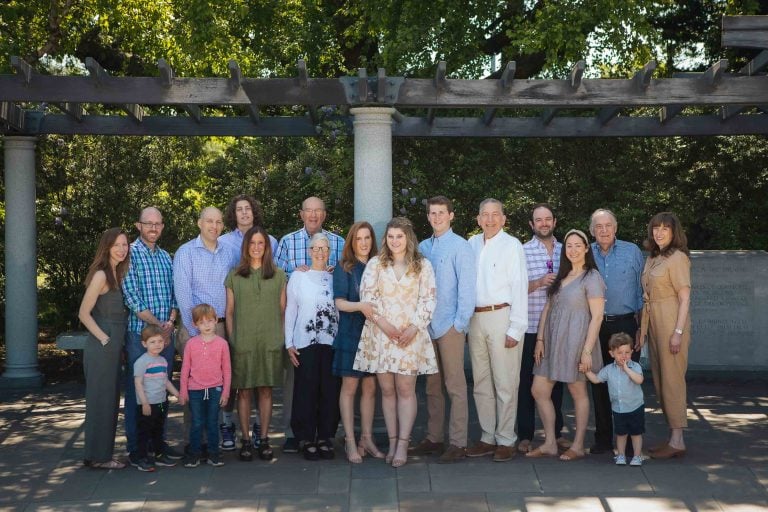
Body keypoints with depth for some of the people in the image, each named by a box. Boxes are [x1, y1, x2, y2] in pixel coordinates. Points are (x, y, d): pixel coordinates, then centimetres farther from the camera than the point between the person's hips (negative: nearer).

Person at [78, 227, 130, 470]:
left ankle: (102, 453, 21)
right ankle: (98, 456, 5)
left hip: (113, 348, 9)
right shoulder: (101, 275, -14)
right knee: (101, 400, -2)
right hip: (101, 348, -9)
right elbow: (84, 313, -16)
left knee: (110, 400, 13)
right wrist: (104, 339, -16)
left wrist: (115, 341, 11)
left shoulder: (118, 274, 12)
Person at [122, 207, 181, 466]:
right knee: (137, 389, -1)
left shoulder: (166, 257, 14)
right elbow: (132, 297, -13)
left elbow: (174, 294, 13)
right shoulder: (130, 254, -7)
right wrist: (158, 325, -13)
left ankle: (158, 440, 21)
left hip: (165, 333, 6)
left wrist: (170, 322, -4)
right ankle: (135, 447, 6)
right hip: (139, 334, -6)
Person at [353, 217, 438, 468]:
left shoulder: (423, 266, 6)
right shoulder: (375, 264, 8)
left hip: (411, 335, -1)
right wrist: (383, 322, -9)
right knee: (387, 390, 3)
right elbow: (367, 296, 2)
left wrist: (414, 327, -9)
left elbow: (428, 300, 2)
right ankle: (392, 442, 9)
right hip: (380, 334, 1)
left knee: (406, 389, -5)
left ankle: (403, 444, -3)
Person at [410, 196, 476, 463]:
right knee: (432, 386, 12)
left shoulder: (460, 247, -5)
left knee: (455, 386, -3)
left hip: (450, 326, -6)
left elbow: (467, 287, -9)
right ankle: (434, 438, 20)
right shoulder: (423, 247, 11)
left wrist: (460, 323, -12)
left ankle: (458, 443, 1)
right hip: (427, 325, 6)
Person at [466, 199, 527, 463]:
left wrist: (515, 329, -11)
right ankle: (488, 438, 19)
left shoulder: (511, 245, -4)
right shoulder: (472, 244, 10)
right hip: (476, 319, 6)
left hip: (502, 317, -5)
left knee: (505, 384, -3)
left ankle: (506, 440, 5)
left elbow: (519, 288, -7)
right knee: (481, 383, 11)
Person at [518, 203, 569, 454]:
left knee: (556, 380, 11)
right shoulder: (522, 251, -1)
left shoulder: (564, 250, 11)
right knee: (527, 381, 2)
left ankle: (556, 432, 21)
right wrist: (538, 283, -20)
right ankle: (525, 435, 9)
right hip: (530, 327, -4)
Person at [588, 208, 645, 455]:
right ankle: (603, 439, 14)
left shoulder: (632, 252, 3)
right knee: (599, 383, 5)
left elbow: (642, 290, 4)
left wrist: (642, 327, -2)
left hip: (625, 324, -2)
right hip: (595, 326, 2)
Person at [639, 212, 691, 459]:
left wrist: (678, 332, -18)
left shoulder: (677, 257, -9)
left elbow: (685, 297, -12)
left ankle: (677, 441, -1)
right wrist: (642, 327, 11)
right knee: (660, 382, 10)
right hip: (654, 324, 9)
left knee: (672, 380, -6)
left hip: (671, 322, -8)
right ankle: (672, 437, 17)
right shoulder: (652, 258, 15)